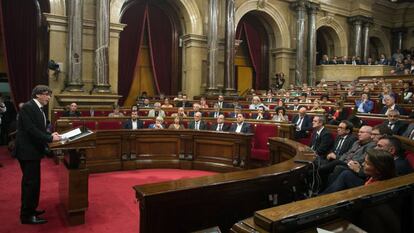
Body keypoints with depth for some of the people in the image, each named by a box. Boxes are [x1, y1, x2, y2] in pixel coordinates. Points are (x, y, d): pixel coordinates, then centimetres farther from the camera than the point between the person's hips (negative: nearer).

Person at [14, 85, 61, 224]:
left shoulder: (38, 108, 12)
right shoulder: (28, 107, -16)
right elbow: (31, 129, -24)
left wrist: (50, 135, 1)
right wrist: (50, 138, -21)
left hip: (33, 150, 10)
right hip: (27, 150, -10)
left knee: (32, 181, 18)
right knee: (31, 182, -4)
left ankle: (30, 209, 31)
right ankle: (27, 215, 7)